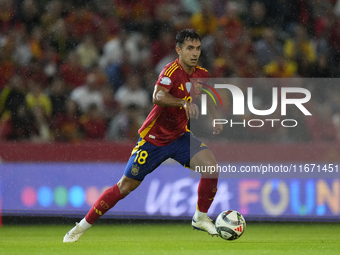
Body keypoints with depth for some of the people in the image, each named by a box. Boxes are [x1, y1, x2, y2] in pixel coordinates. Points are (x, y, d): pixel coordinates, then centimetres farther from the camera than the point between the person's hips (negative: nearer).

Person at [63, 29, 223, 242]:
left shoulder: (201, 75, -1)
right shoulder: (172, 71, -23)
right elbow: (158, 97, -42)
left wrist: (215, 119, 5)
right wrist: (184, 103, -56)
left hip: (180, 136, 5)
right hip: (154, 139, -5)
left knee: (211, 165, -17)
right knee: (126, 186, -1)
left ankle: (200, 218, 2)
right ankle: (82, 226, 12)